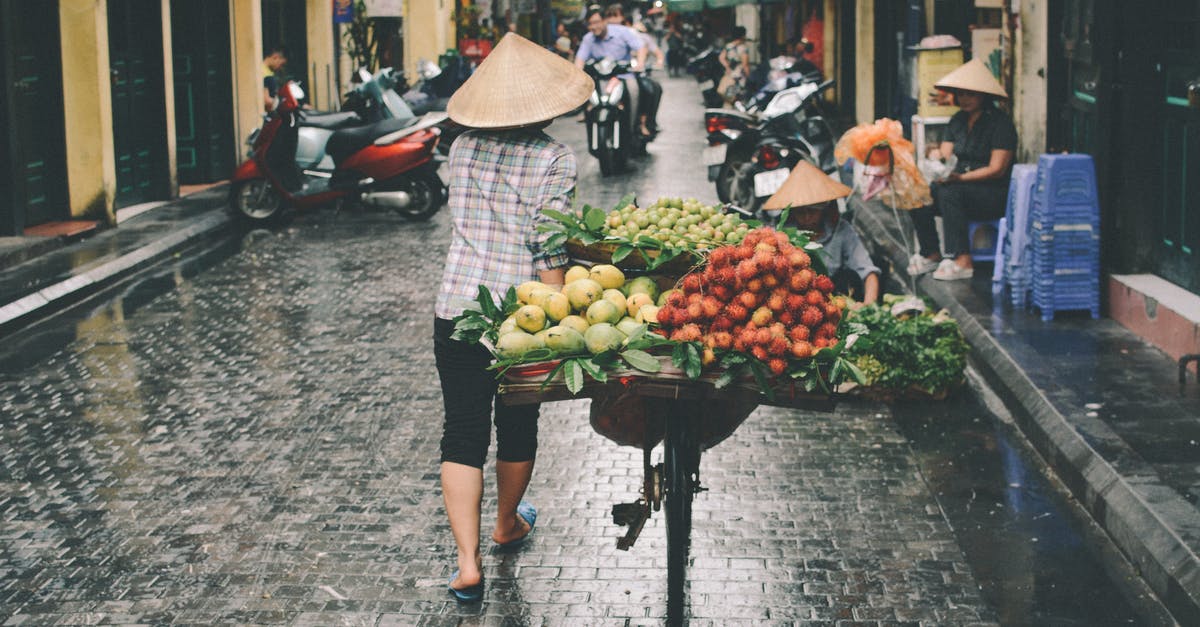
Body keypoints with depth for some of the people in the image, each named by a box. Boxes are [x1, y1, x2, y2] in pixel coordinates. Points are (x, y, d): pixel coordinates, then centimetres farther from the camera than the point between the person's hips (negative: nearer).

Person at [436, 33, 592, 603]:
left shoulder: (463, 148, 4)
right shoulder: (553, 159, -9)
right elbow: (549, 249, -14)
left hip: (457, 310, 2)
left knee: (462, 434, 5)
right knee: (517, 426, 20)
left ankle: (468, 561, -5)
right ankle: (507, 524, 41)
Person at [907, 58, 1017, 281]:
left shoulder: (1000, 123, -9)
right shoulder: (958, 120, 12)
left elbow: (996, 169, -15)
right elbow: (945, 154, 8)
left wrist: (960, 178, -25)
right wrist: (937, 156, -18)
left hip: (996, 195, -7)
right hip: (962, 189, 7)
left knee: (948, 192, -33)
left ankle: (963, 261, -32)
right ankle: (931, 255, -2)